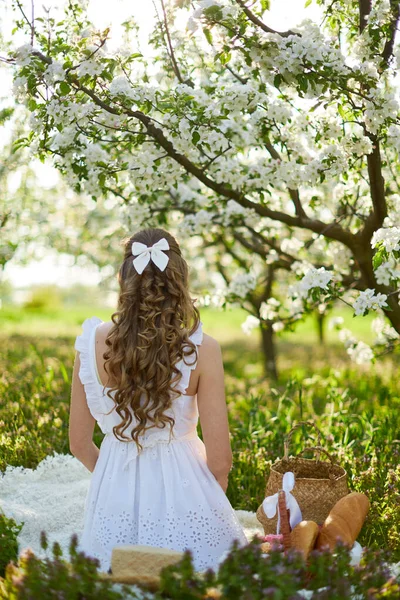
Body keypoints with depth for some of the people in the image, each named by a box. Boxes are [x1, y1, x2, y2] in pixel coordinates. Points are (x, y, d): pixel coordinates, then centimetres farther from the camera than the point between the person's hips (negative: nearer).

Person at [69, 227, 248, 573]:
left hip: (114, 492, 3)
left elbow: (79, 444, 3)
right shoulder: (202, 350, -14)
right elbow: (220, 458, -8)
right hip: (184, 490, -2)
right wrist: (213, 502, 12)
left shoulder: (93, 343, -7)